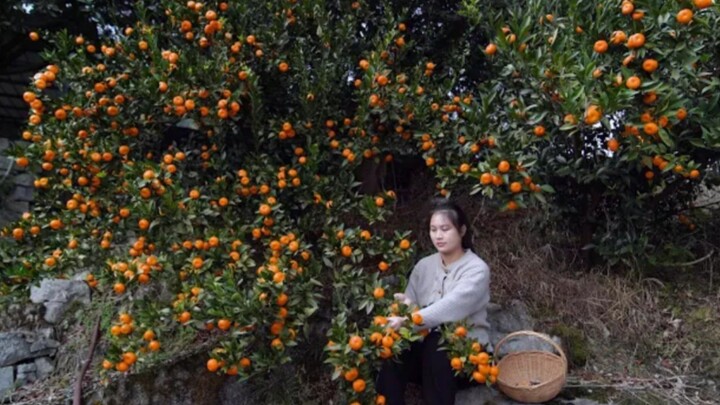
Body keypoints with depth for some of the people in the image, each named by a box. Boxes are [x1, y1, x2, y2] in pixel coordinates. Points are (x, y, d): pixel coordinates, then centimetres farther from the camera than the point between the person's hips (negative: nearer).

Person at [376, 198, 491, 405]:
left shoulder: (477, 269, -10)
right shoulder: (423, 266, 9)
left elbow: (450, 307, -27)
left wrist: (410, 321, -40)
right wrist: (405, 305, -24)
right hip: (427, 346, 4)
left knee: (436, 346, -37)